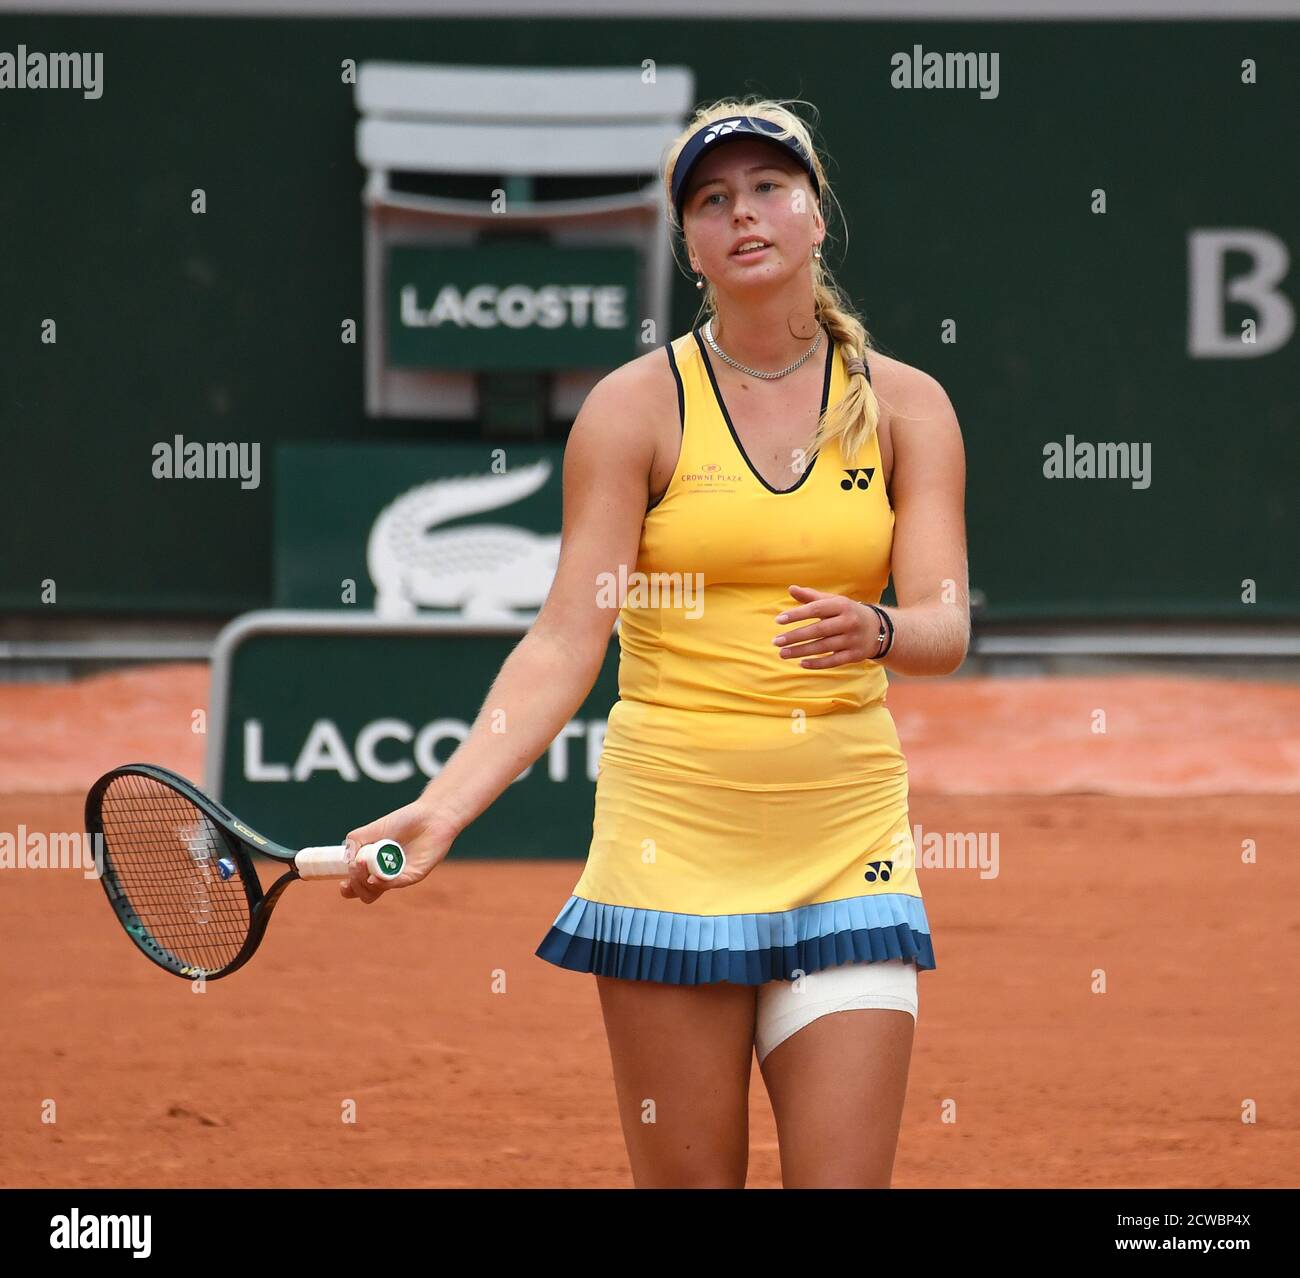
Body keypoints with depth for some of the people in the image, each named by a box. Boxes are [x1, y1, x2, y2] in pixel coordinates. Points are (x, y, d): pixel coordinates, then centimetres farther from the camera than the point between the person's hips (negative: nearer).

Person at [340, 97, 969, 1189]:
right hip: (671, 844, -1)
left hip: (847, 846, 1)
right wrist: (443, 808, -16)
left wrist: (875, 630, -26)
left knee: (844, 1180, -7)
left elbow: (944, 628, -2)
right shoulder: (638, 406, 0)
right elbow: (566, 641, -4)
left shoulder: (905, 405, 6)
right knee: (688, 1179, -1)